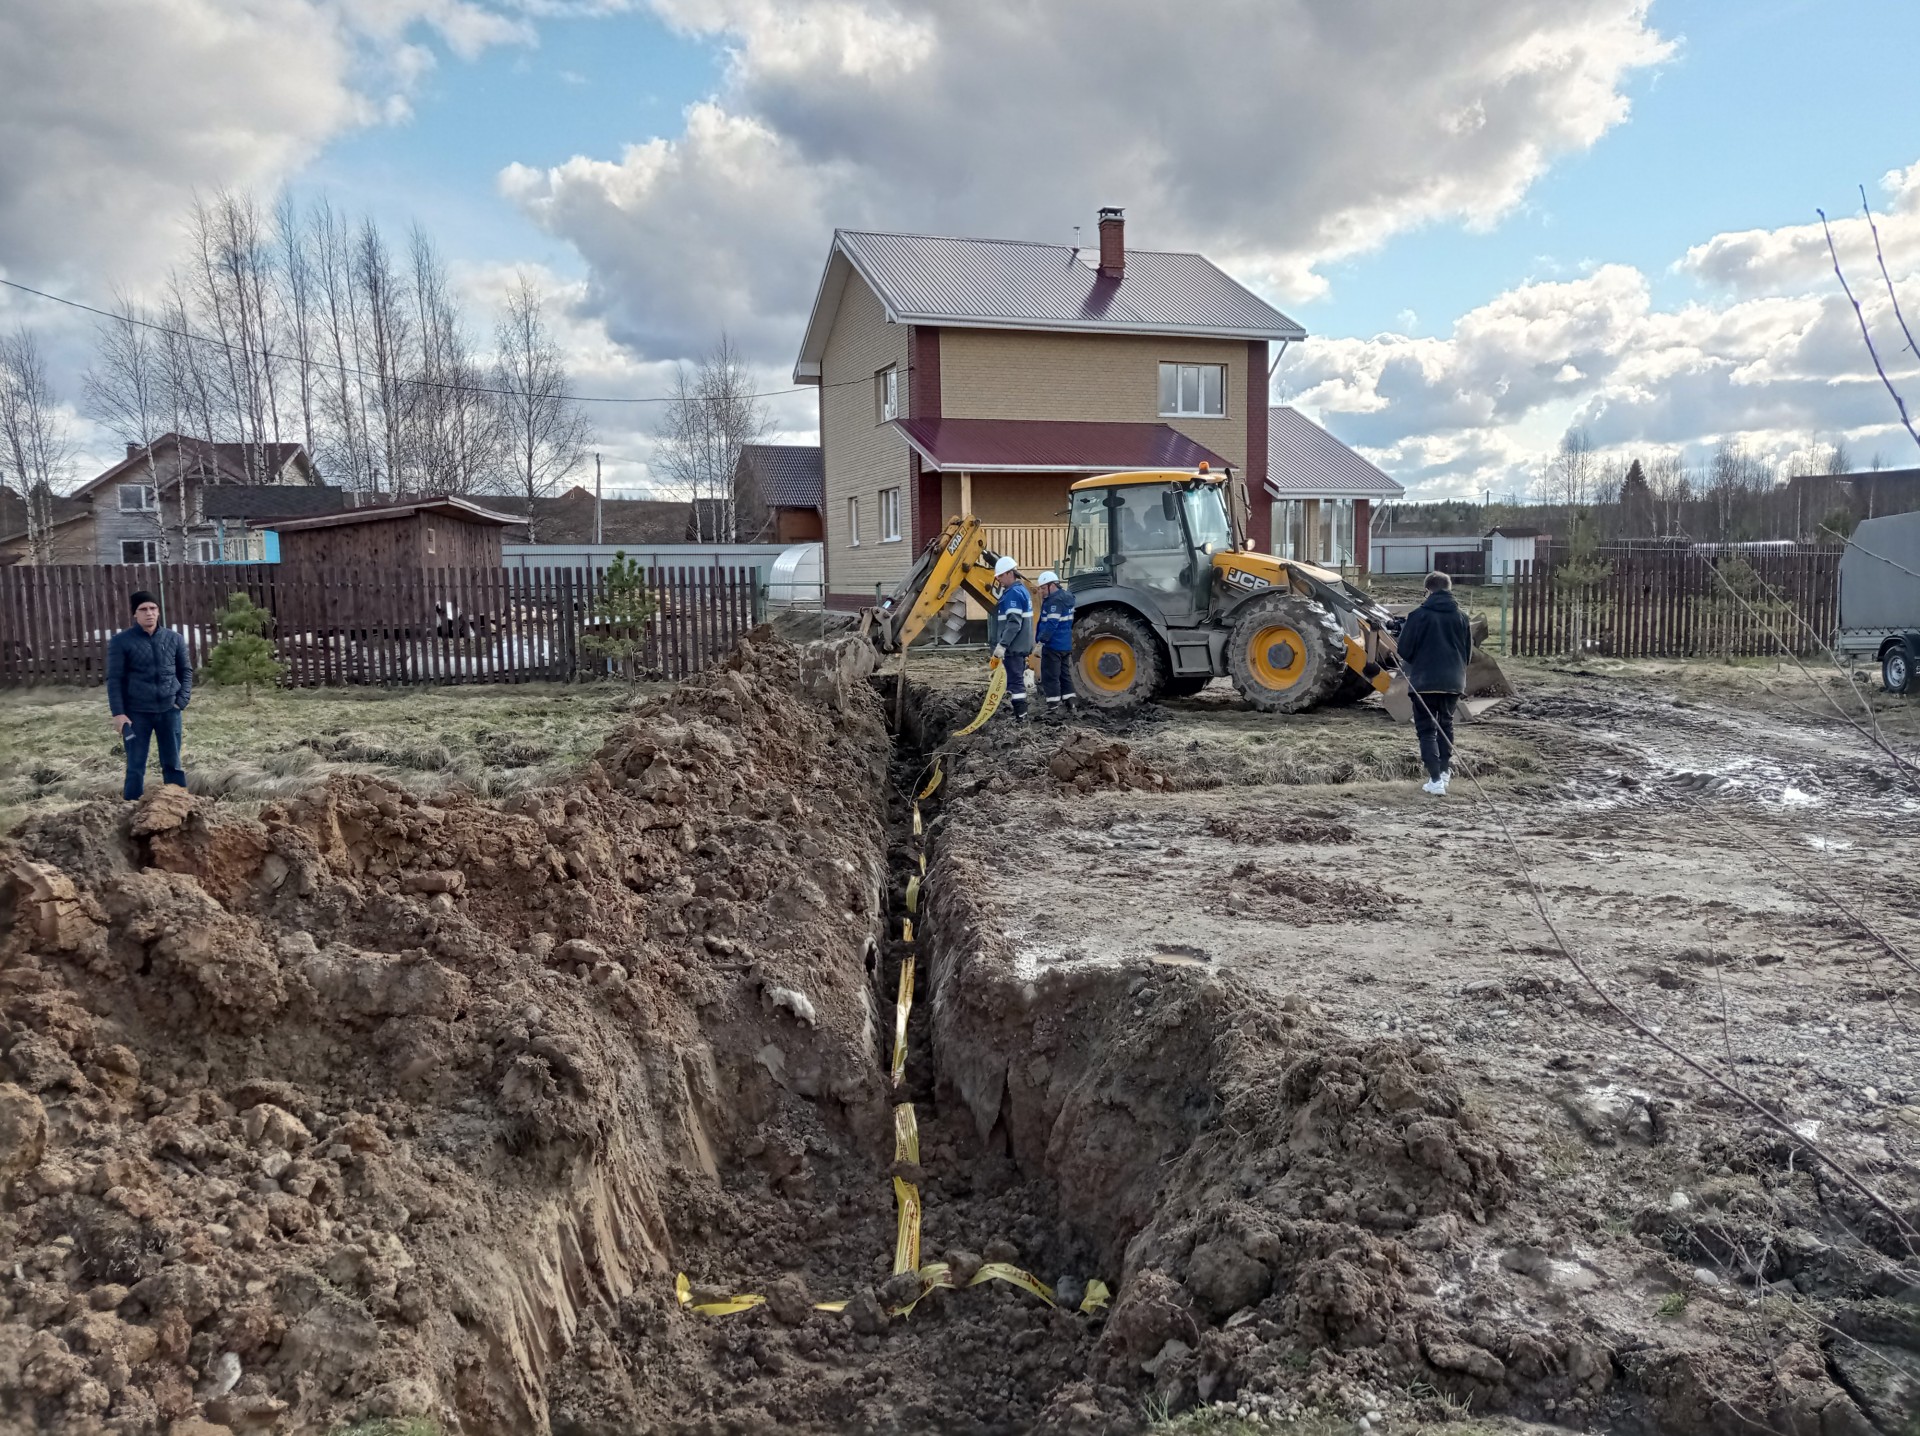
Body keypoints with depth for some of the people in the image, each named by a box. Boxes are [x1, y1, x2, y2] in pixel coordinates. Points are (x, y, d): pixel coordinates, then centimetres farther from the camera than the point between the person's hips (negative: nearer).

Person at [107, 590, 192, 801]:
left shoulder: (174, 639, 6)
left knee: (172, 764, 9)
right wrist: (118, 713, -10)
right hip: (136, 712, -2)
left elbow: (186, 671, 12)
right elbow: (115, 679, -3)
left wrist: (182, 700, -1)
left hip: (169, 710, 2)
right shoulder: (121, 641, -3)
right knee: (135, 767, 2)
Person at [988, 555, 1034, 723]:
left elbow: (1013, 623, -24)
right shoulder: (1021, 589, 16)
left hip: (1013, 646, -10)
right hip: (1020, 645, 10)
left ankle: (1020, 716, -10)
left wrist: (1002, 645, -26)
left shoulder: (1014, 593, -17)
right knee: (1018, 678, 14)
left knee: (1014, 680, -9)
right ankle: (1021, 713, 20)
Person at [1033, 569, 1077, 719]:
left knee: (1050, 678, -4)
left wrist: (1040, 640, -23)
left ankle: (1054, 709, -4)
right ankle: (1068, 707, 16)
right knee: (1065, 676, 13)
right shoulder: (1066, 597, 13)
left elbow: (1051, 625, -24)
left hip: (1053, 646, -10)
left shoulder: (1055, 600, -17)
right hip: (1066, 645, 10)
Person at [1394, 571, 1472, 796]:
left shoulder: (1419, 615, -11)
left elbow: (1404, 650, -8)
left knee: (1427, 729, 1)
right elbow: (1468, 651, 11)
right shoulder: (1460, 616, 4)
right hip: (1453, 682, 4)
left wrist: (1409, 666, 14)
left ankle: (1436, 779, -10)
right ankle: (1445, 770, 21)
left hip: (1424, 680, -4)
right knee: (1446, 724, 22)